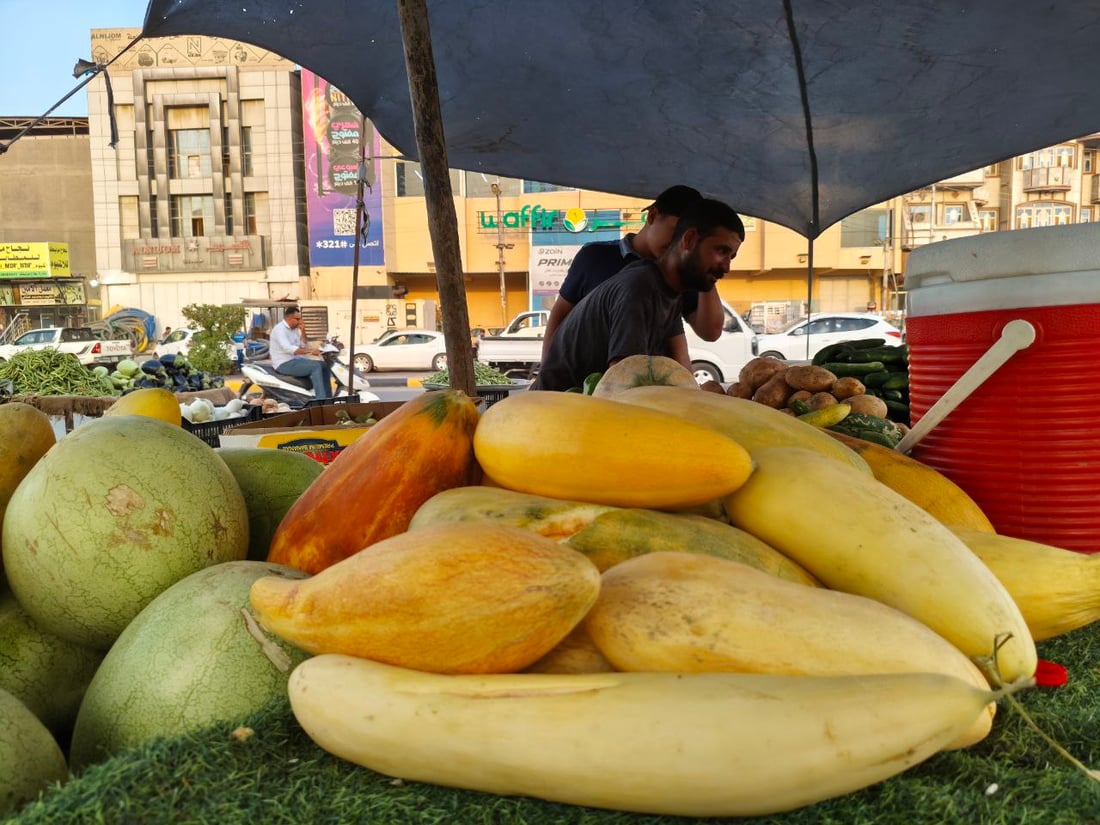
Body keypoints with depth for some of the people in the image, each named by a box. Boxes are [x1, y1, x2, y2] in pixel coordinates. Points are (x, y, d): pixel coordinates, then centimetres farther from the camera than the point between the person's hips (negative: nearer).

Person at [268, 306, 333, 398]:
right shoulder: (280, 329, -15)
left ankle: (328, 398, 1)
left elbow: (305, 346, 11)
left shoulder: (295, 329, 13)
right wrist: (310, 351, -39)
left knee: (325, 365, 0)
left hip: (296, 360, 9)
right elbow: (288, 348, -30)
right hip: (284, 364, -9)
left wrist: (302, 331, -2)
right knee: (316, 366, -24)